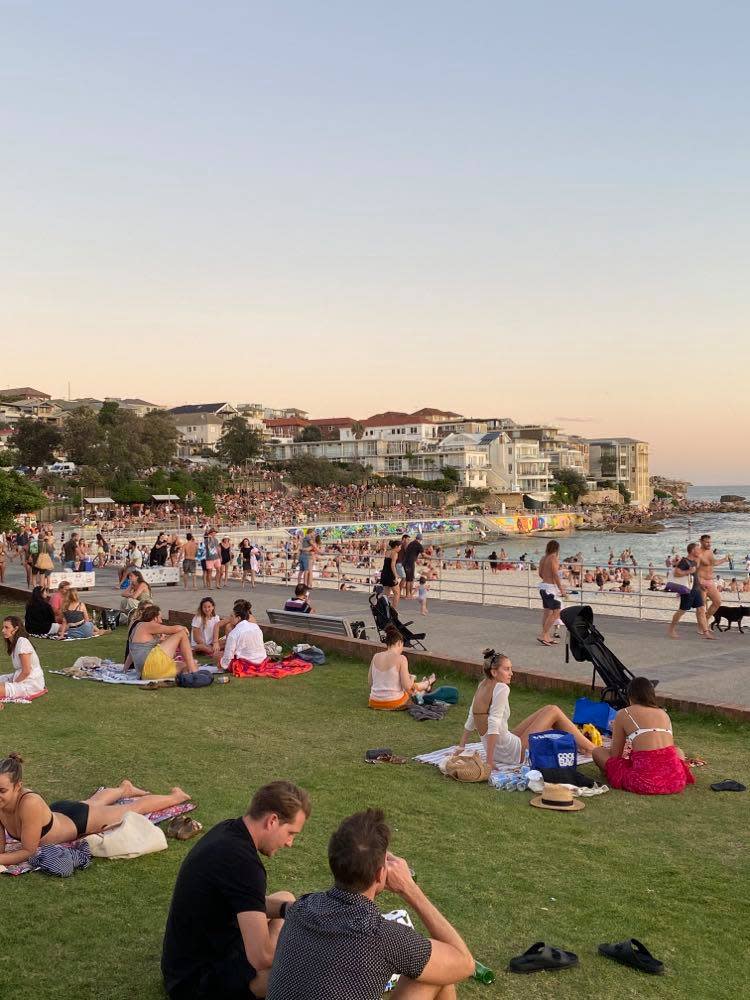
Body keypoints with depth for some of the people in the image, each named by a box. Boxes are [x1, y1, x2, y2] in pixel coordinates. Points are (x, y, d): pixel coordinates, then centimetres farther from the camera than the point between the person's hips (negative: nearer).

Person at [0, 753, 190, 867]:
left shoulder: (29, 803, -44)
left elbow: (29, 851, -36)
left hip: (80, 820, -6)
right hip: (56, 811, 6)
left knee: (133, 810, 20)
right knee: (93, 802, 39)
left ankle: (175, 796, 46)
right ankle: (124, 789, 70)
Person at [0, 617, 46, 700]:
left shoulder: (22, 642, -18)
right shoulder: (13, 643, 10)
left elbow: (26, 672, -19)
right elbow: (18, 669, 12)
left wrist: (13, 683, -10)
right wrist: (13, 681, -2)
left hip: (31, 682, -10)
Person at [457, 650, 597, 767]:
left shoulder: (483, 685, 6)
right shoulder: (501, 688, -20)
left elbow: (470, 721, 11)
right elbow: (493, 724, -27)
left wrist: (461, 748, 17)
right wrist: (490, 761, -28)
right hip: (513, 754, -9)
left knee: (547, 710, 19)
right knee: (553, 711, 4)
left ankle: (578, 744, 31)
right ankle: (590, 749, 17)